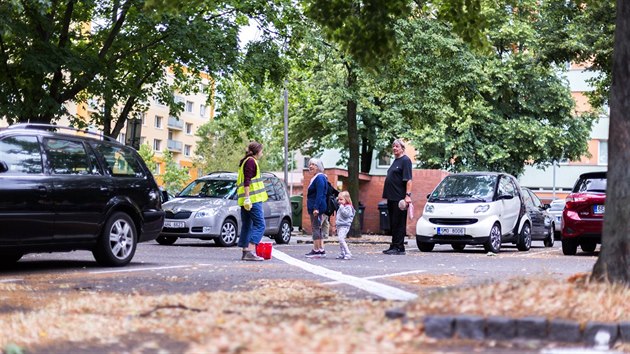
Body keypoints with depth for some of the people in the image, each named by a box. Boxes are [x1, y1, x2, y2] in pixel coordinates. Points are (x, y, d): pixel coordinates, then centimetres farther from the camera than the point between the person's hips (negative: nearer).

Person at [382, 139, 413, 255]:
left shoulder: (405, 160, -8)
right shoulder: (396, 160, 18)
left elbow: (408, 180, -16)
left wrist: (408, 195, -24)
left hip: (400, 197, -9)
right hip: (392, 197, 9)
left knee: (399, 223, -6)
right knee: (393, 223, 11)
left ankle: (399, 248, -4)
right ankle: (394, 246, 16)